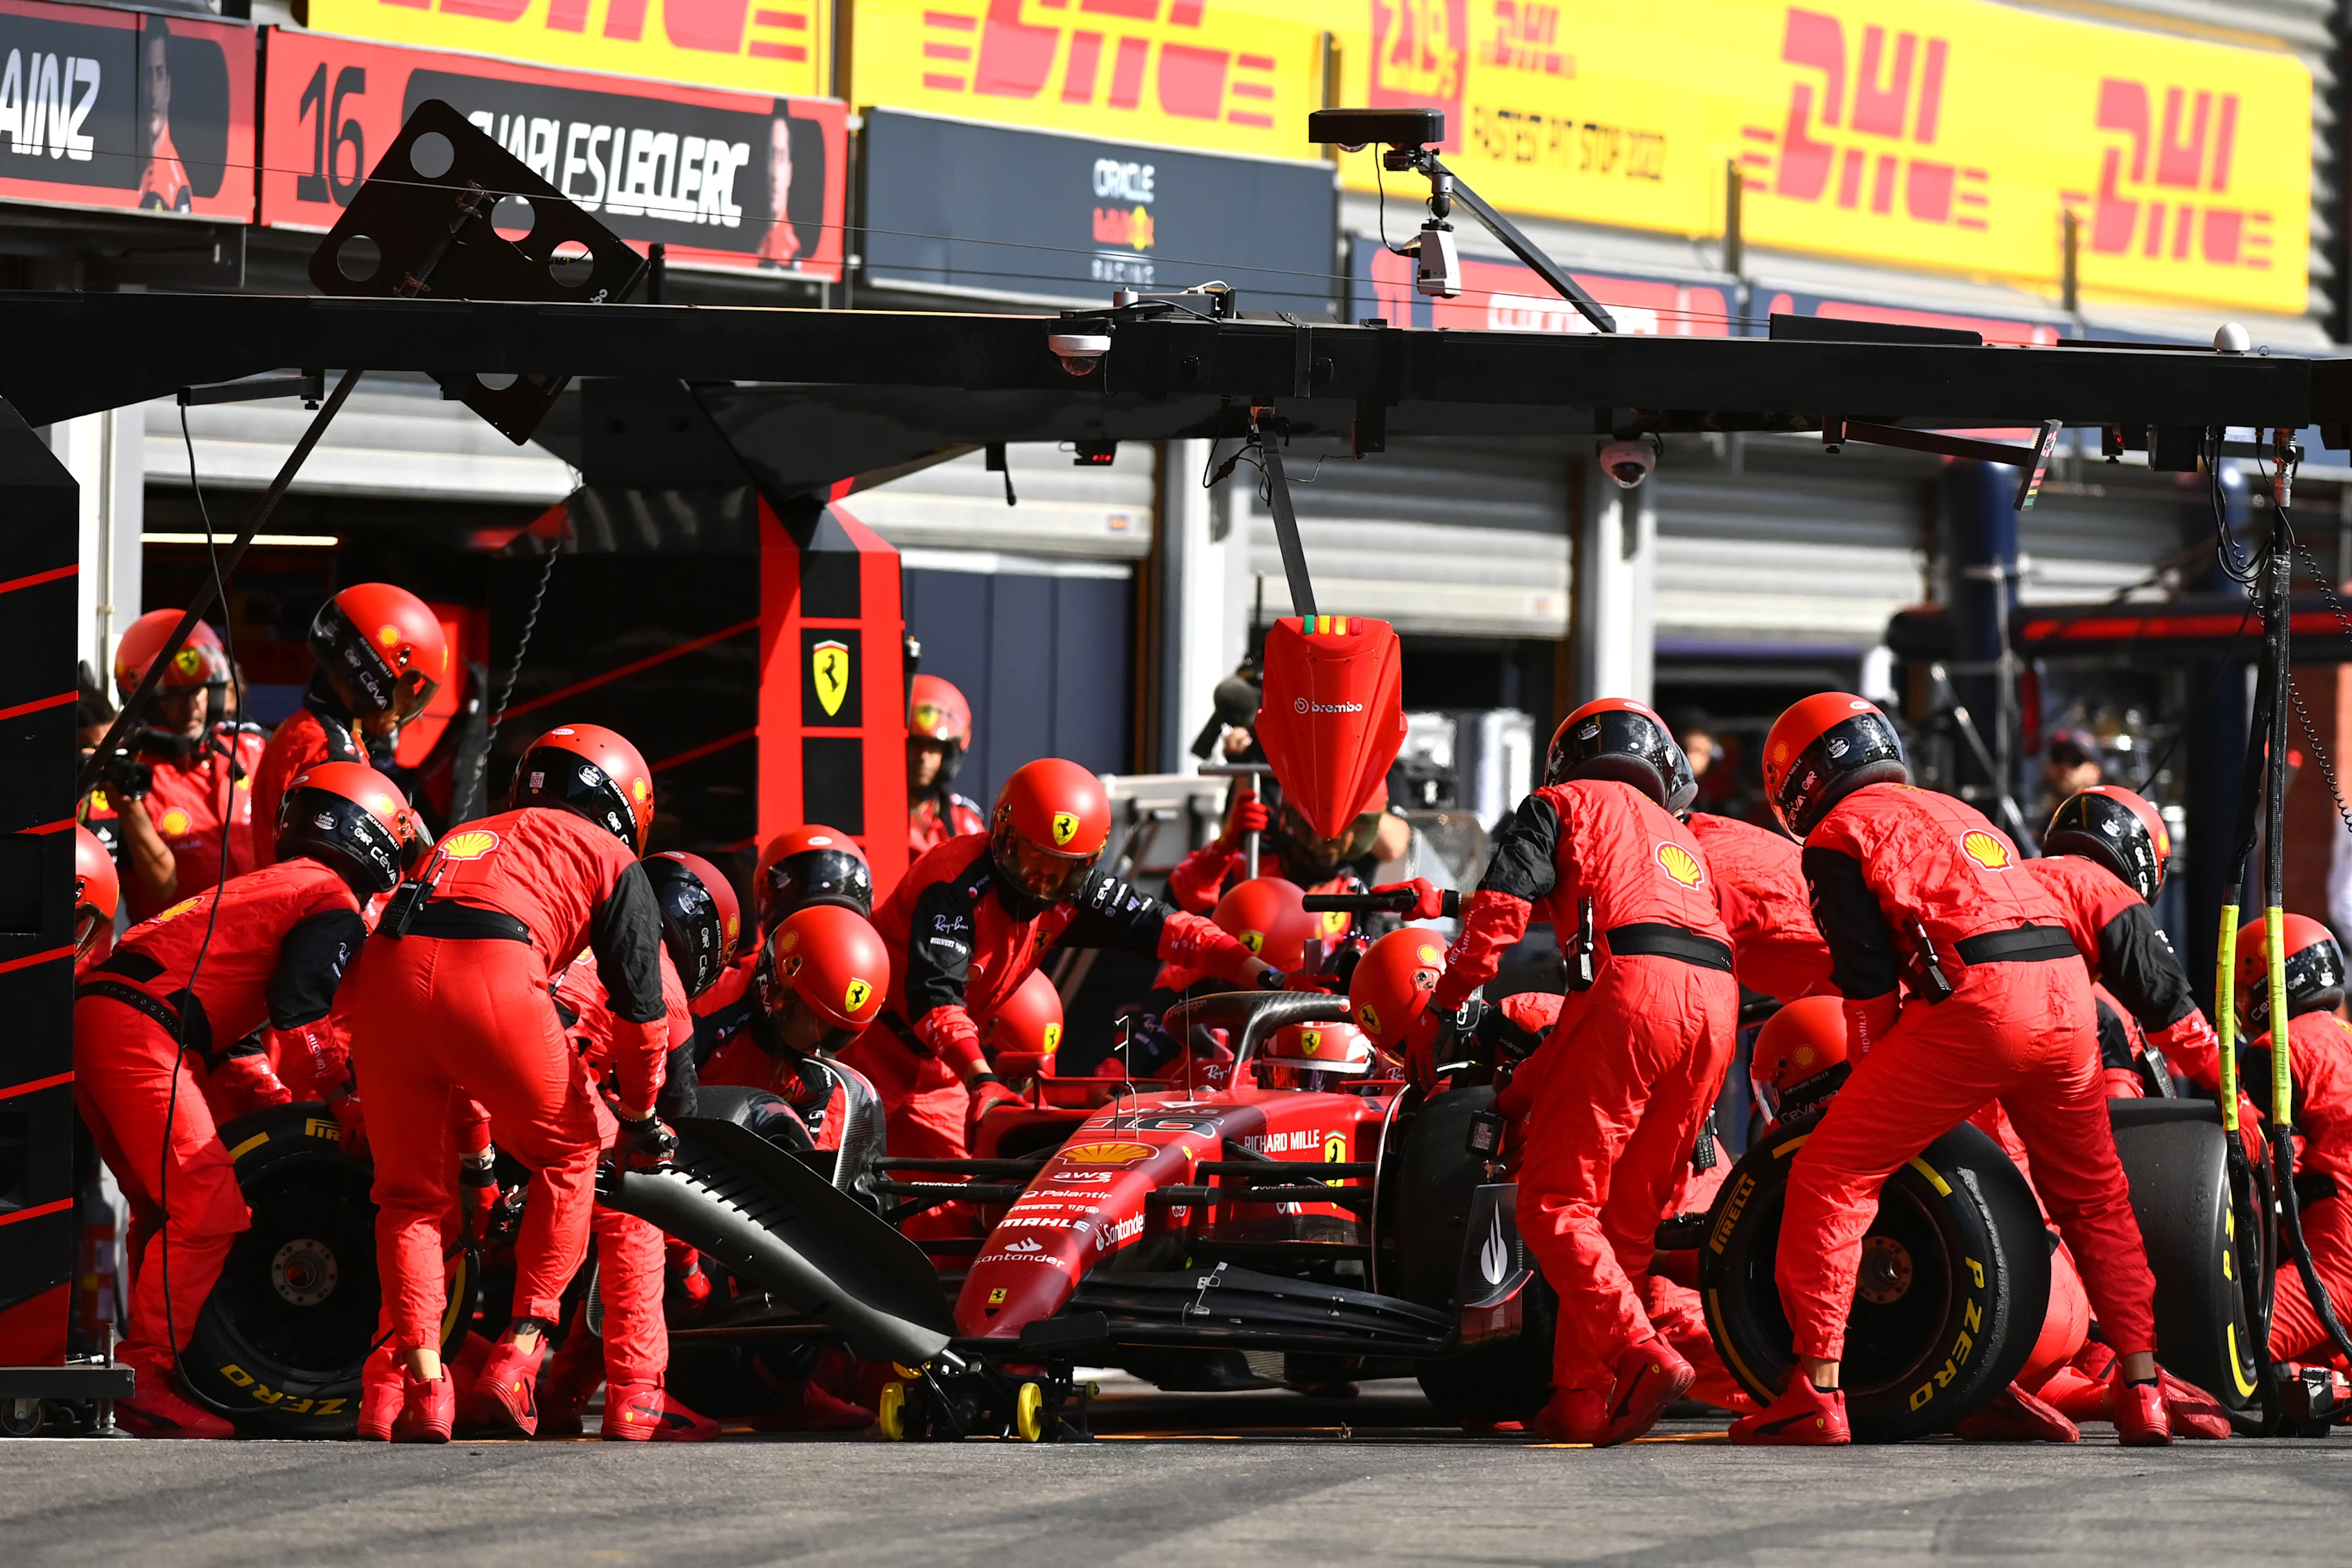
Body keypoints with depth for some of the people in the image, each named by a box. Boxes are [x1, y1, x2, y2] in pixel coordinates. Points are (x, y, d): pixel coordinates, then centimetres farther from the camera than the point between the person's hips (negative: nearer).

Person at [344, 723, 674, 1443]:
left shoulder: (465, 837, 39)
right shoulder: (613, 862, 25)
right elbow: (640, 1011, 19)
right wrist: (640, 1118, 36)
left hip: (385, 975, 4)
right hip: (494, 977, -4)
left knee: (411, 1194, 17)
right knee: (569, 1158, 20)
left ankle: (424, 1385, 3)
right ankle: (518, 1356, 12)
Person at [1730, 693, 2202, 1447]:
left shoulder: (1840, 833, 9)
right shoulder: (1955, 813, 32)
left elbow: (1868, 982, 3)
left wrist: (1867, 1084, 16)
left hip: (1976, 1001, -7)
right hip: (2067, 989, 7)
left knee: (1830, 1178, 0)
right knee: (2095, 1201, 23)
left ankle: (1818, 1392, -6)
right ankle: (2143, 1391, 21)